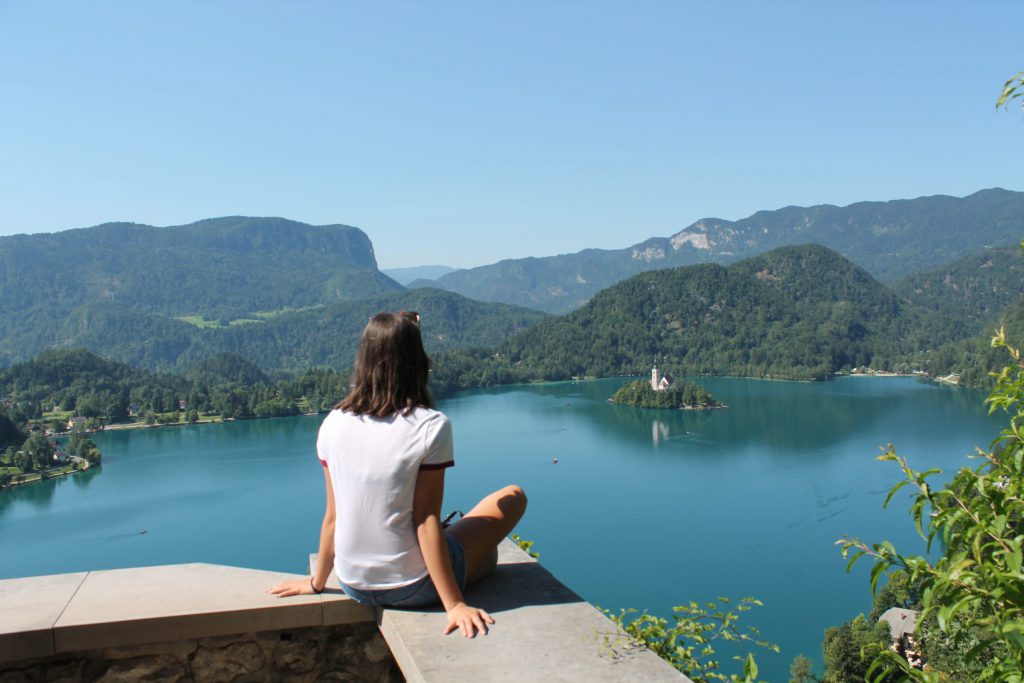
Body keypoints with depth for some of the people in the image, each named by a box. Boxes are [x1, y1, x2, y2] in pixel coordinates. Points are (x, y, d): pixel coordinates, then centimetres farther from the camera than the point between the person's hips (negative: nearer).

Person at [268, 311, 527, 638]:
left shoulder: (333, 424, -6)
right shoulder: (430, 426, -20)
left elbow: (332, 516, 0)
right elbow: (426, 522, -19)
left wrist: (316, 583, 14)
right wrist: (454, 605, -12)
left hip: (354, 586, 6)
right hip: (412, 588, -6)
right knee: (513, 497, 11)